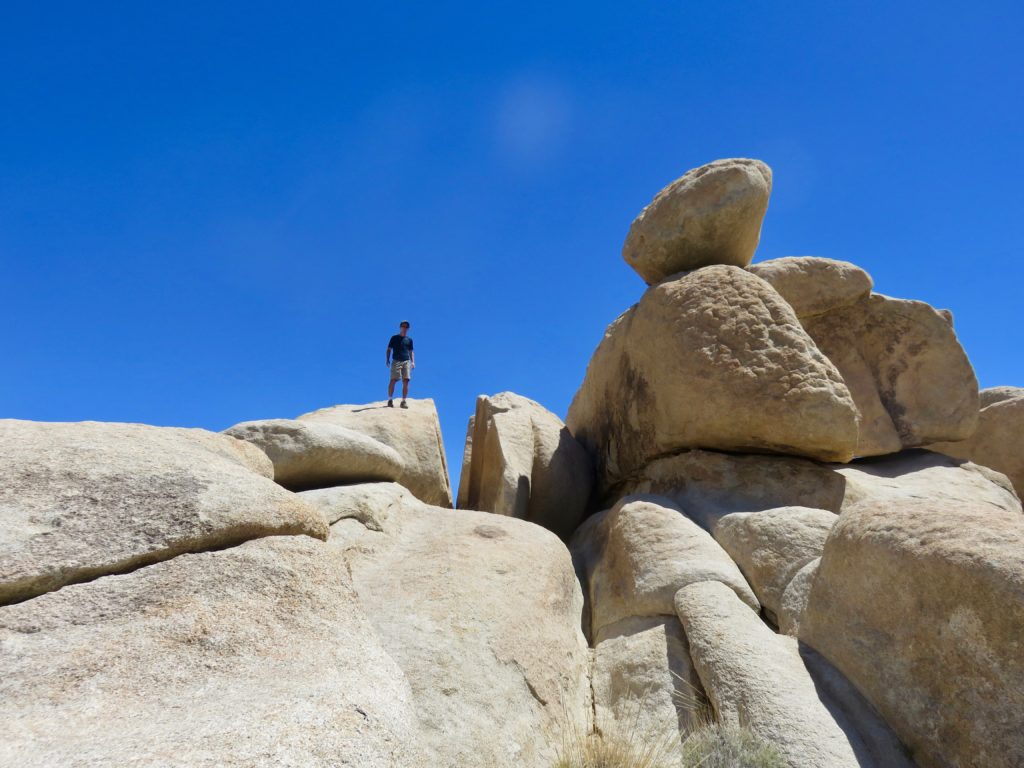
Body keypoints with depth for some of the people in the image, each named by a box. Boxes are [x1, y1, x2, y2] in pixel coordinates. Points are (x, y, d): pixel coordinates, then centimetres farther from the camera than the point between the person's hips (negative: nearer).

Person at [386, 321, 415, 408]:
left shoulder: (409, 339, 16)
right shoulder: (394, 338, 9)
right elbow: (389, 349, 9)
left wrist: (413, 362, 6)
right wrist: (387, 359, -3)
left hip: (406, 361, 2)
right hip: (396, 361, -2)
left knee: (406, 381, -6)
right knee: (393, 380, -10)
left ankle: (404, 401, -3)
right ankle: (390, 400, -5)